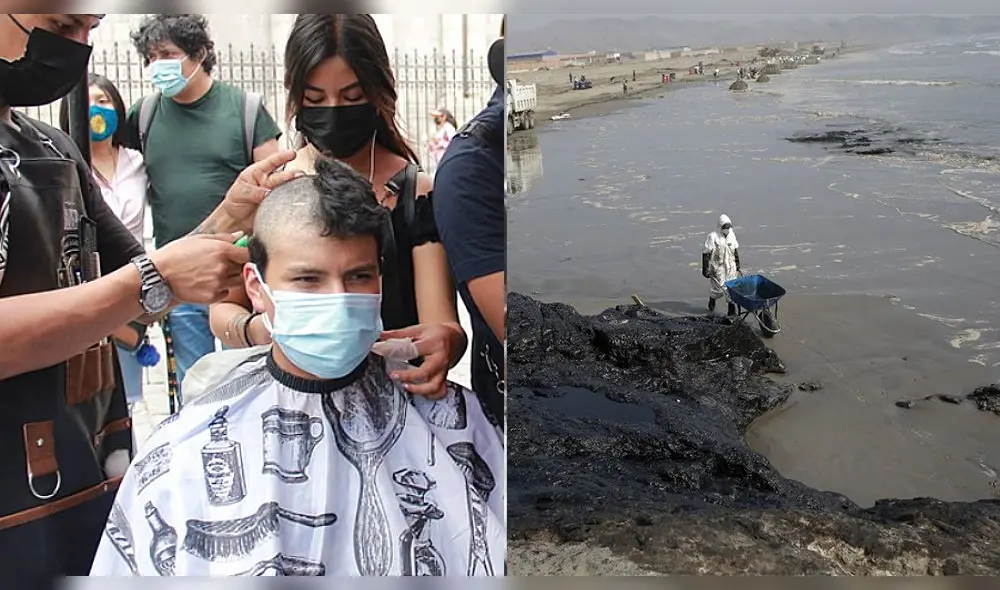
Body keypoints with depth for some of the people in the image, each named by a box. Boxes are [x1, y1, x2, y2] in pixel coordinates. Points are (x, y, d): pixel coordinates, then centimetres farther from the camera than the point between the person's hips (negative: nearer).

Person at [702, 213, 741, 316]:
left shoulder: (732, 234, 0)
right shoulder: (713, 237, -18)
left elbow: (736, 250, 12)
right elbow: (706, 253, -14)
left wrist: (738, 265, 17)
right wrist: (705, 269, -15)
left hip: (731, 268, 5)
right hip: (717, 268, -4)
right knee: (719, 289, 3)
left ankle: (732, 310, 11)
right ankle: (712, 300, 36)